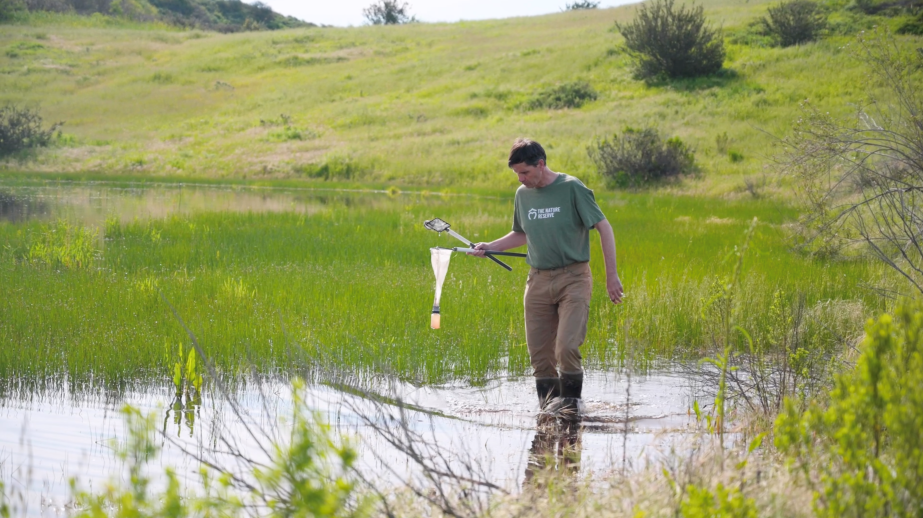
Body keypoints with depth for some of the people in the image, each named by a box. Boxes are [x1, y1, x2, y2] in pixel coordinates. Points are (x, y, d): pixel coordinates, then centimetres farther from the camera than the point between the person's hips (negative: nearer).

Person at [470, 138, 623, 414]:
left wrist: (611, 275, -9)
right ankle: (548, 405, 15)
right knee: (539, 354, 2)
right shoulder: (523, 194, 9)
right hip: (538, 280, 5)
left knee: (567, 348, -17)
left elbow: (604, 228, -6)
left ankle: (571, 399, 4)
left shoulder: (572, 188, -8)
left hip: (573, 278, -5)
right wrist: (489, 246, 11)